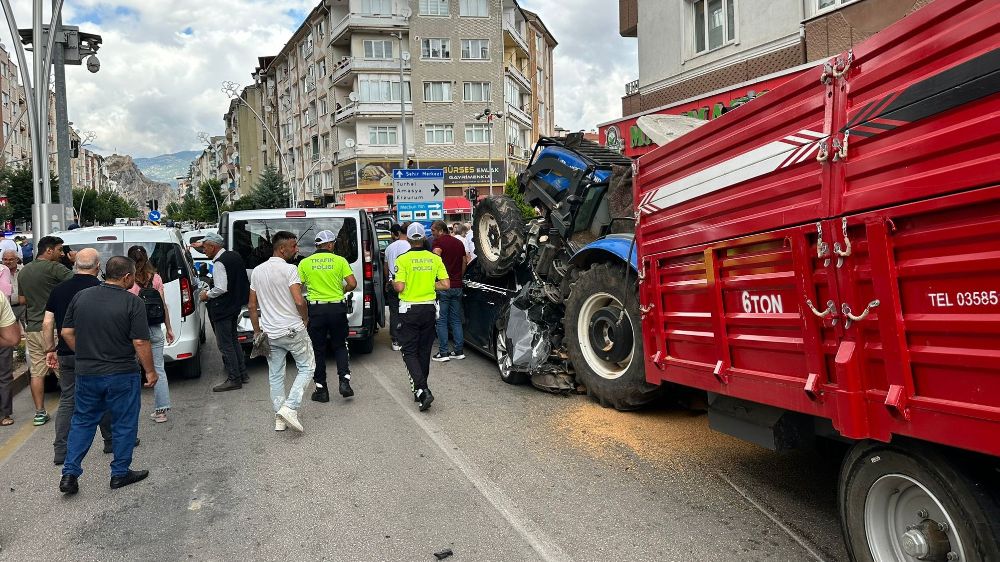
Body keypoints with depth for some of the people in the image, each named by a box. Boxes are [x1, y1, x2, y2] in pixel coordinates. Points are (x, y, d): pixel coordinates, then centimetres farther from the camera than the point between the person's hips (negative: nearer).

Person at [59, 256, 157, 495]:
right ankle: (120, 473, 19)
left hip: (86, 373, 5)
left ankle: (69, 474, 16)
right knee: (124, 424, 10)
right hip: (122, 375, -5)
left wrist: (85, 356, 19)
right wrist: (150, 371, -6)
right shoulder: (133, 302, -15)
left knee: (82, 422, 19)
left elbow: (66, 332, 7)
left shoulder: (81, 296, 1)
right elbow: (140, 343, -17)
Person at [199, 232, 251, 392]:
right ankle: (242, 373, 26)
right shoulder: (234, 256, 8)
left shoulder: (219, 263, -19)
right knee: (233, 340, 19)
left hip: (222, 309, -10)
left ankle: (234, 379, 3)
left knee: (225, 345, -2)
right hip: (234, 305, 10)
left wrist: (207, 294, -8)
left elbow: (221, 289, -25)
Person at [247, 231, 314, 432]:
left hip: (270, 333, 6)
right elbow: (299, 301, -21)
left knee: (275, 375, 14)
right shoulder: (289, 269, -13)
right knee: (306, 367, 9)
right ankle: (290, 407, -5)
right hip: (293, 330, -6)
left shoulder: (257, 271, 8)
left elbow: (252, 306, 11)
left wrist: (257, 331, 17)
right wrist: (305, 318, -2)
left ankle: (279, 418, 18)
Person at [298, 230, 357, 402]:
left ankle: (321, 389, 14)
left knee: (318, 350, 10)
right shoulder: (340, 260, -1)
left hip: (316, 309, 0)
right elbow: (352, 283, -8)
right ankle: (344, 381, 2)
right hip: (337, 308, 0)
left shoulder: (305, 263, 1)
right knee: (340, 346, 17)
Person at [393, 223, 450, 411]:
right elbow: (445, 284, -3)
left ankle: (422, 390, -14)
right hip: (429, 308, 4)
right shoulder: (435, 258, 0)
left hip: (409, 309, -4)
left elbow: (400, 287, -16)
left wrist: (393, 281, 6)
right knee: (424, 350, 16)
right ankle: (420, 389, 26)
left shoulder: (403, 259, -10)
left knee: (409, 351, 2)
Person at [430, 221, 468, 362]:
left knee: (441, 321, 0)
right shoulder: (459, 243, 15)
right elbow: (464, 262, 20)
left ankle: (443, 352, 1)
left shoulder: (439, 241, -7)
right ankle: (459, 350, 14)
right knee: (456, 320, 13)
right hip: (457, 286, 7)